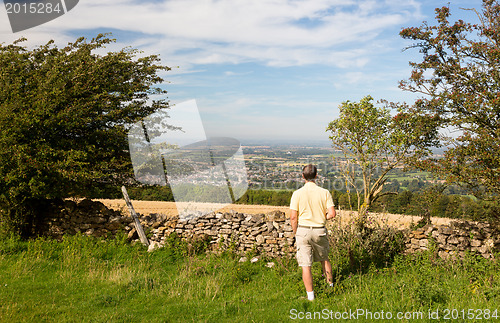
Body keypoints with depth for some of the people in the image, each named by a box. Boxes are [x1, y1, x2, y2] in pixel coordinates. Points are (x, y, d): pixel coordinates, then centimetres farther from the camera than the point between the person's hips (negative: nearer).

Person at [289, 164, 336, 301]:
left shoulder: (297, 193, -9)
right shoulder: (324, 193, -5)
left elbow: (293, 217, -8)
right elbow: (332, 214, -8)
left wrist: (295, 233, 6)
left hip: (303, 230, -2)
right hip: (320, 230, 2)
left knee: (306, 265, 3)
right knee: (324, 258, 25)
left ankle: (310, 296, 7)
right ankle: (330, 284, 41)